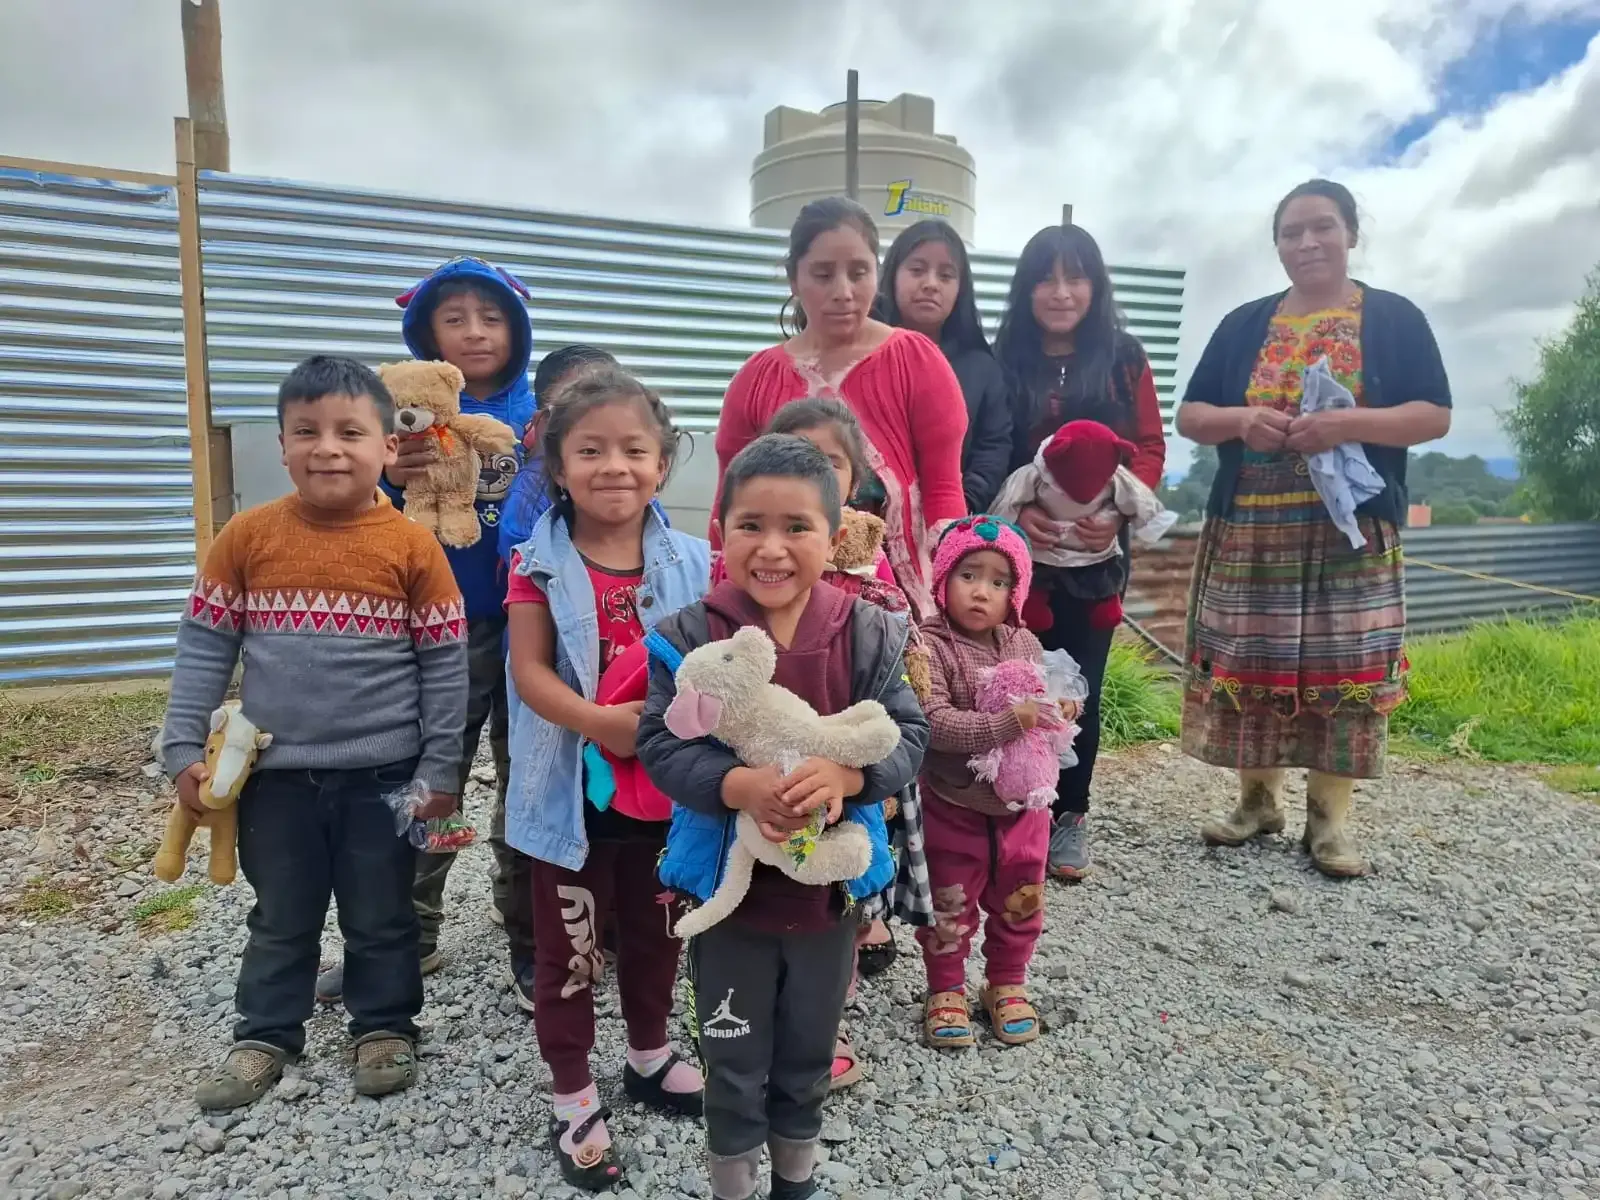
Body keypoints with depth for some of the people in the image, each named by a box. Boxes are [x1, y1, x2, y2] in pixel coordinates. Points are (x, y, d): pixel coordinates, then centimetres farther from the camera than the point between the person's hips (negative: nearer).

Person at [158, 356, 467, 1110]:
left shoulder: (413, 546, -10)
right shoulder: (247, 537, -4)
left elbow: (445, 664, -5)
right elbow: (204, 648, 3)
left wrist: (440, 770, -5)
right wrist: (183, 749, -1)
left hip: (383, 773, -2)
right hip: (275, 771, 2)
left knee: (380, 918, 14)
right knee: (280, 919, 19)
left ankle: (385, 1027, 34)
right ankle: (265, 1036, 38)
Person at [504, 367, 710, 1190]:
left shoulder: (691, 563, -3)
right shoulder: (541, 563, -9)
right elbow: (529, 671, -13)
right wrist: (599, 722, -27)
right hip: (573, 788, -2)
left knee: (655, 930, 22)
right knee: (567, 946, 12)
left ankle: (649, 1055, 46)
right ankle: (573, 1095, 32)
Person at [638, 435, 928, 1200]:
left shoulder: (868, 634, -10)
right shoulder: (690, 635, -15)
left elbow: (908, 734, -10)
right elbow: (659, 744, -16)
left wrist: (844, 773, -29)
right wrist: (738, 786, -33)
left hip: (831, 880, 2)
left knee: (809, 1055, 24)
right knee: (733, 1062, 18)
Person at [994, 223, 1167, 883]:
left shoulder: (1124, 358, 5)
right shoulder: (1004, 361, 4)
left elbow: (1149, 447, 2)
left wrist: (1119, 511, -15)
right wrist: (1015, 509, -17)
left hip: (1096, 550, 0)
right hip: (1021, 548, 0)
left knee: (1079, 685, 6)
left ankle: (1071, 816, 19)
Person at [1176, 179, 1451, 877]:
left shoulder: (1395, 319, 5)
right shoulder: (1244, 325, 11)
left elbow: (1435, 417, -2)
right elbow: (1188, 417, 8)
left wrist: (1346, 424, -19)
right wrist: (1242, 419, -13)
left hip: (1351, 532, -2)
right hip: (1249, 530, 2)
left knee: (1343, 667, -1)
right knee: (1250, 664, 4)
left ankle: (1329, 816, 10)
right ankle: (1257, 800, 18)